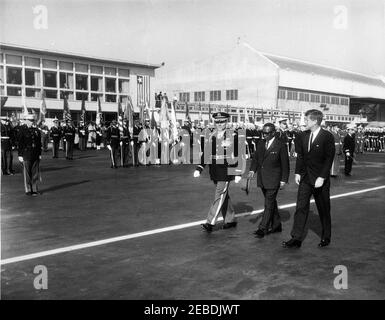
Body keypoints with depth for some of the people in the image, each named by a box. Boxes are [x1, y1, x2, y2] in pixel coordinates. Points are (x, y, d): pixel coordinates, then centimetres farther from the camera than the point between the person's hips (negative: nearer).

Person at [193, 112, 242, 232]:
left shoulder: (233, 136, -6)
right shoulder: (211, 136, 8)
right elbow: (206, 154, 10)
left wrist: (238, 174, -9)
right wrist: (199, 169, 0)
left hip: (226, 171, -6)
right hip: (214, 171, 6)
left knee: (220, 196, -6)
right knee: (224, 196, 15)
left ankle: (210, 223, -5)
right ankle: (230, 220, 28)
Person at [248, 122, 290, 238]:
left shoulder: (281, 145, -8)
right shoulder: (260, 144, 9)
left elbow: (285, 164, -6)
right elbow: (255, 158, 11)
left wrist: (284, 180, -8)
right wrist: (252, 170, -7)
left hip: (273, 180, -6)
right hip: (262, 179, 6)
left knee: (269, 204, -6)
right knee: (271, 202, 16)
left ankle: (263, 229, -5)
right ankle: (276, 225, 28)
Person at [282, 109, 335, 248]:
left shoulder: (327, 137, -11)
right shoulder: (304, 135, 7)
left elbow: (329, 159, -13)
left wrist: (321, 177, -18)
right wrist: (298, 172, 3)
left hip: (320, 180, -5)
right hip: (305, 178, 5)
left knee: (323, 209, 9)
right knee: (301, 208, 1)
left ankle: (326, 237, 26)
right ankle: (296, 239, 3)